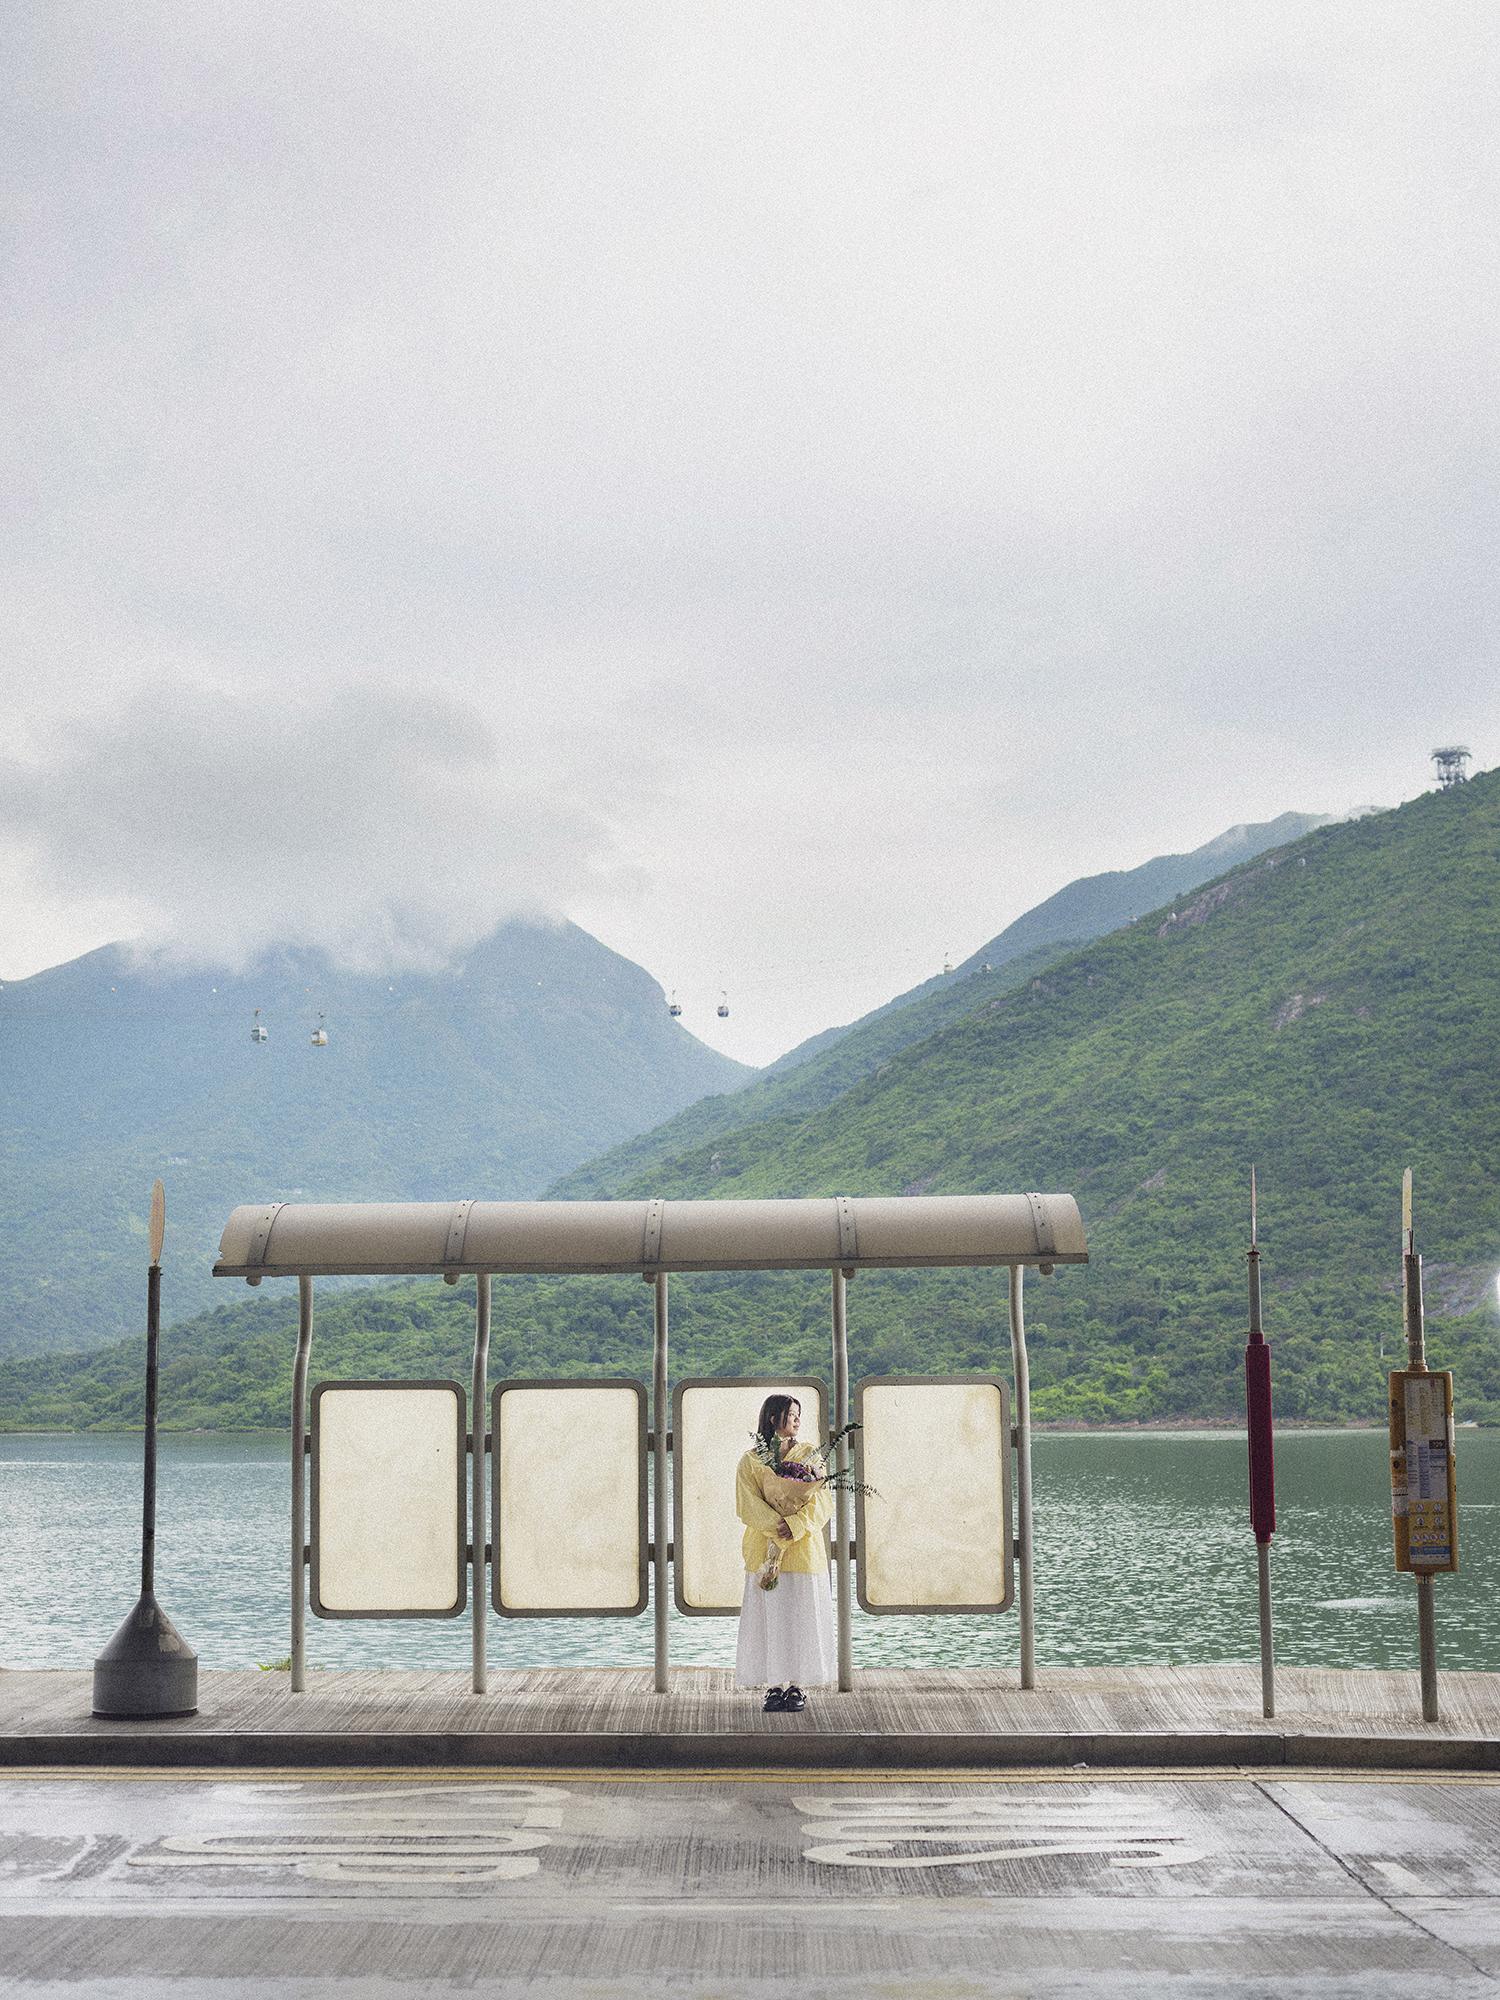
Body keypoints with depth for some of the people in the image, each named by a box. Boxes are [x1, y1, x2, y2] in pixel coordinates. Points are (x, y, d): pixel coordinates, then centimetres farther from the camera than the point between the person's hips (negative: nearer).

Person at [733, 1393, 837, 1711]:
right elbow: (747, 1504, -7)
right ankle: (775, 1686, 2)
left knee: (802, 1615, -1)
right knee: (769, 1618, -2)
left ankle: (798, 1686, 5)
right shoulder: (750, 1461, 3)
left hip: (803, 1547, 1)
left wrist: (794, 1524, -16)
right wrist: (776, 1526, -21)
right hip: (765, 1549, -1)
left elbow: (822, 1501, -1)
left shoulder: (809, 1455, 7)